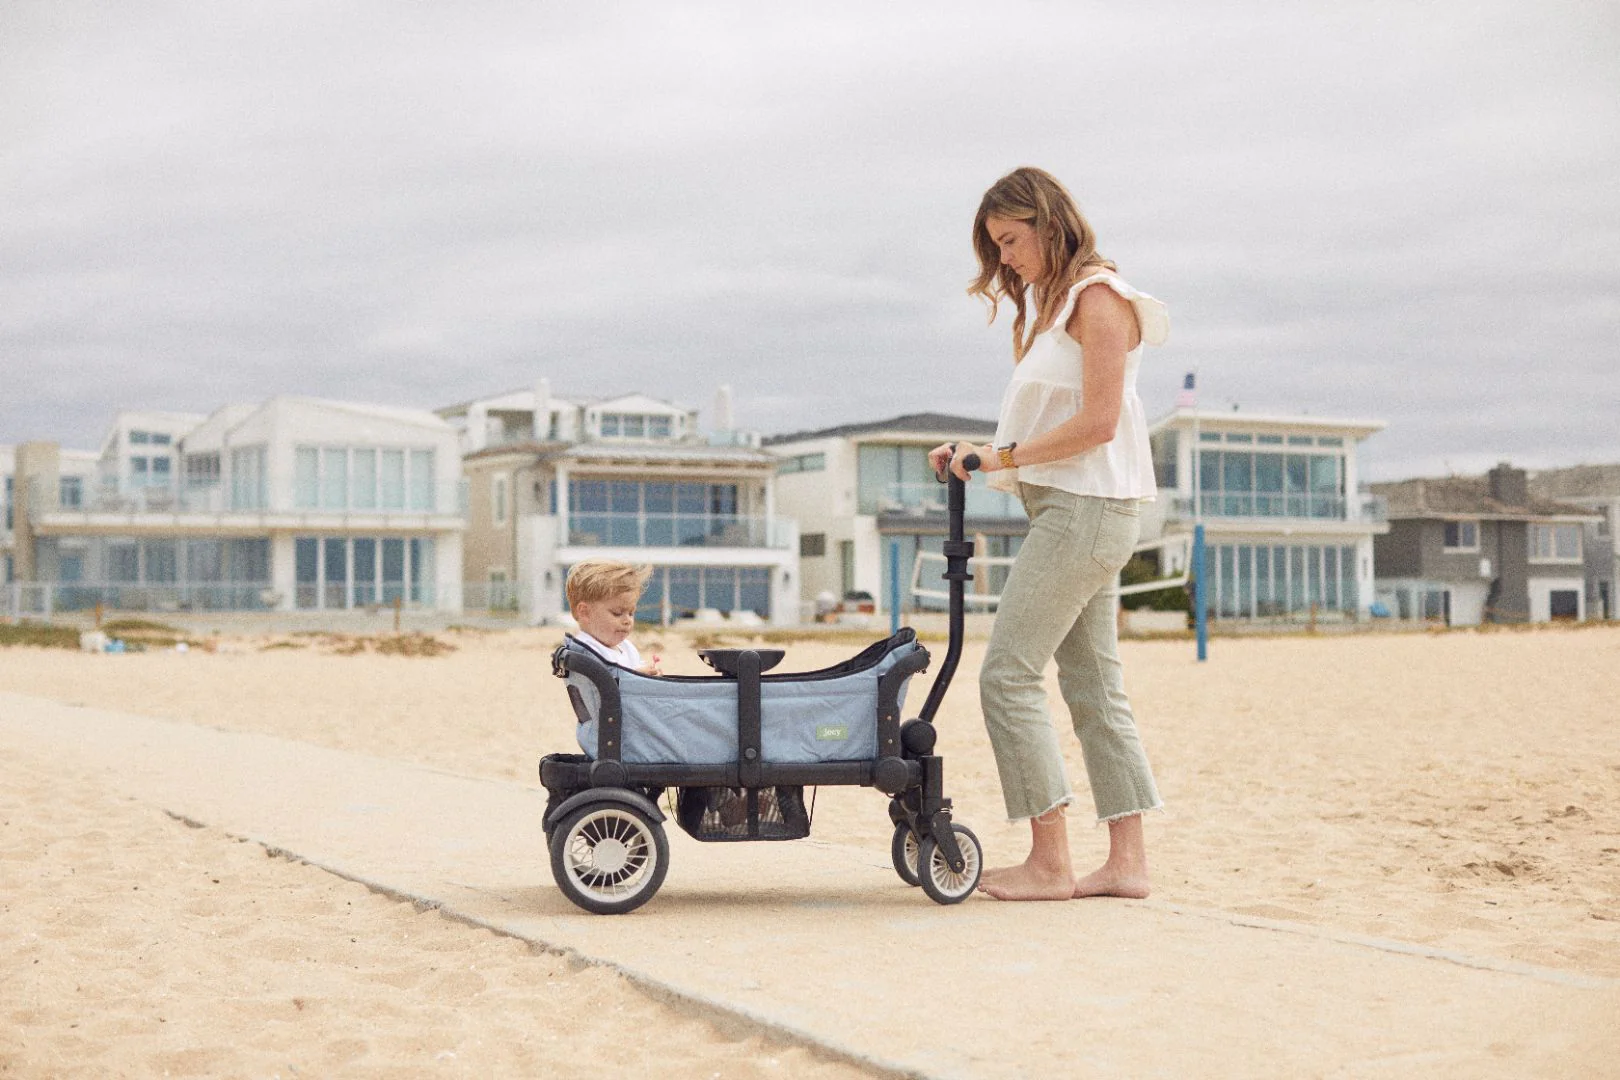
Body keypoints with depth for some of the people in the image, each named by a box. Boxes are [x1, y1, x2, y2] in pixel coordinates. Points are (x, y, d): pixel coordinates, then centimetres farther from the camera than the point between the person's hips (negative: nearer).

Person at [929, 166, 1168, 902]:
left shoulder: (1098, 296, -8)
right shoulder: (1046, 303, 20)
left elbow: (1097, 422, -16)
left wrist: (1005, 457, -14)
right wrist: (978, 455, 2)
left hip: (1087, 508, -10)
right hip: (1065, 509, 10)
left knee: (1009, 674, -12)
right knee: (1094, 684, 8)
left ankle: (1049, 861, -8)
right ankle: (1127, 860, 10)